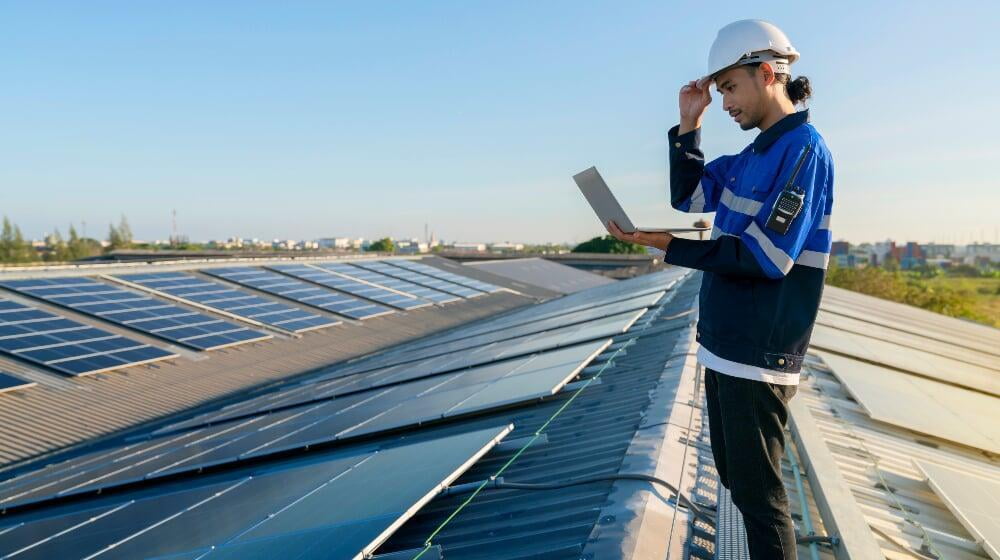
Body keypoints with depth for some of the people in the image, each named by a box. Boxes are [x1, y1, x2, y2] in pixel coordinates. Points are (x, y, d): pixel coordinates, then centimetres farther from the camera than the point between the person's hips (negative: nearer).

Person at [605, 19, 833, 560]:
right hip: (723, 344, 9)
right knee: (735, 479, 19)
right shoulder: (754, 155, 12)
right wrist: (688, 126, 8)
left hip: (758, 353, -9)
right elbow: (687, 198, 19)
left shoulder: (803, 148, -14)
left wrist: (668, 245, -25)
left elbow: (767, 257, -23)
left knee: (758, 493, 0)